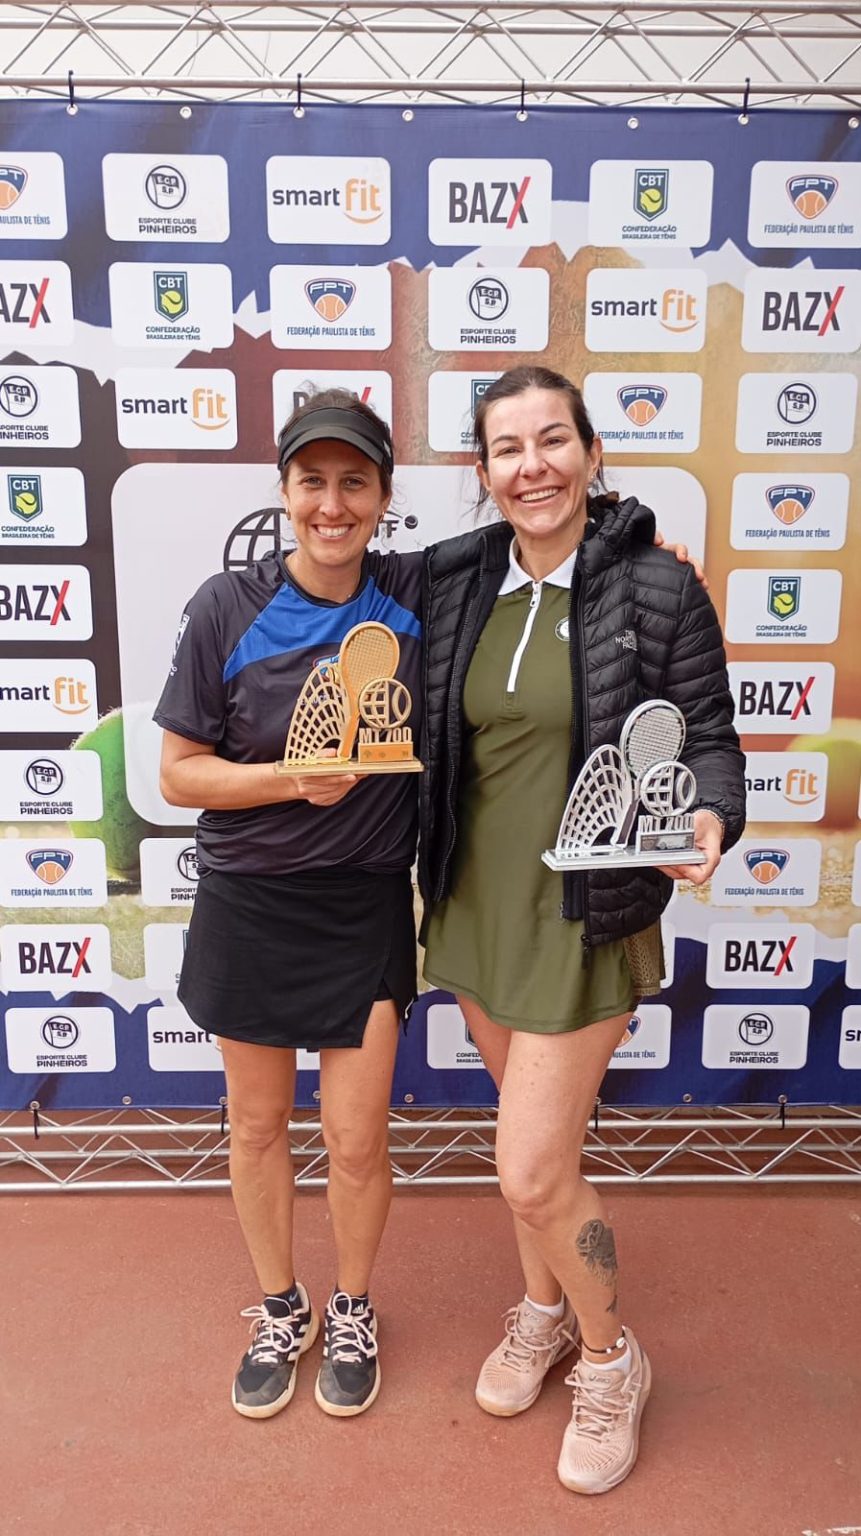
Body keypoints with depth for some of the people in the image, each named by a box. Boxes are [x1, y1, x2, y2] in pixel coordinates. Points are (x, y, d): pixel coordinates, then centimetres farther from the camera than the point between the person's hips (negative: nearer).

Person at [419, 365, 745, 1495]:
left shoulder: (660, 591, -12)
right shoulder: (454, 585, 1)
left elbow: (708, 739, -6)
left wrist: (709, 821, -25)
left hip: (587, 915, -5)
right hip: (478, 904, 5)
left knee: (531, 1169, -1)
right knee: (538, 1130, 22)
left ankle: (610, 1359, 29)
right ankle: (545, 1313, 47)